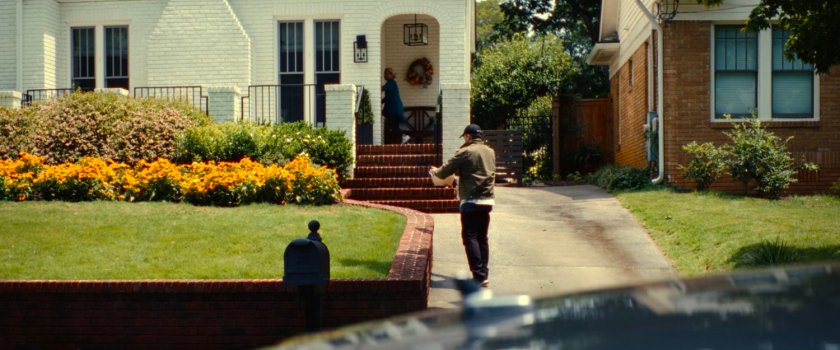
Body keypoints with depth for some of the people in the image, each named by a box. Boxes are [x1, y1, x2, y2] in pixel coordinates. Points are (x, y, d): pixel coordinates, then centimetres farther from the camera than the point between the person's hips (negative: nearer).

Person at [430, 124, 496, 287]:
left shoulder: (465, 152, -10)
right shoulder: (490, 151, 12)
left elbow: (445, 171, -4)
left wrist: (435, 171, 16)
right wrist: (459, 171, 31)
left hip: (471, 201, -7)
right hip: (487, 200, 7)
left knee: (470, 237, -5)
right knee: (482, 238, 13)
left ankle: (479, 276, -13)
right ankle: (484, 273, 14)